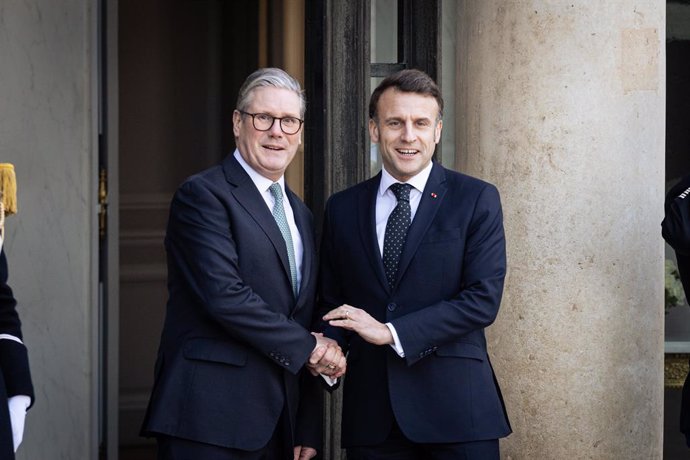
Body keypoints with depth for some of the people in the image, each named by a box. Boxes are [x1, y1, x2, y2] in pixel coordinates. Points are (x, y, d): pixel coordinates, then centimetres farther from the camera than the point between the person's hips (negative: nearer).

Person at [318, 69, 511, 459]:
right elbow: (332, 302, 14)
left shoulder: (476, 199, -1)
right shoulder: (342, 209, 10)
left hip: (455, 410, -3)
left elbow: (484, 299, -9)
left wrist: (392, 332, -15)